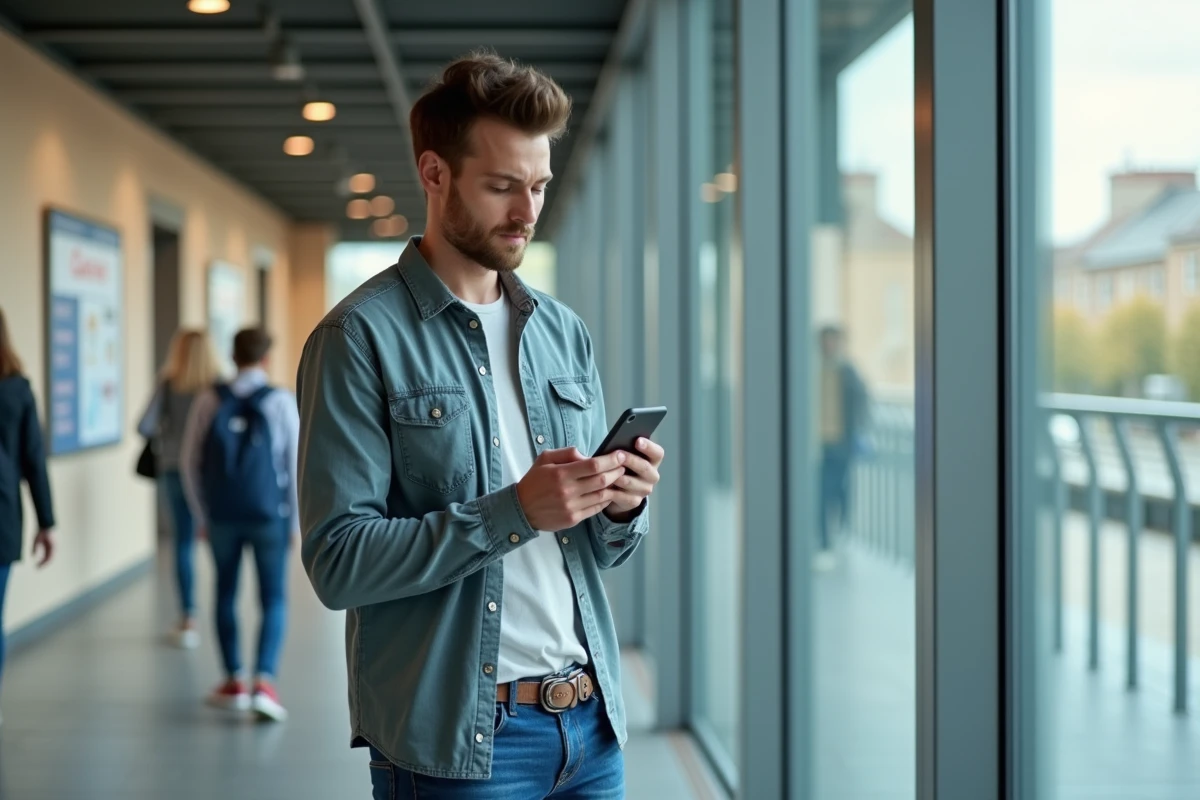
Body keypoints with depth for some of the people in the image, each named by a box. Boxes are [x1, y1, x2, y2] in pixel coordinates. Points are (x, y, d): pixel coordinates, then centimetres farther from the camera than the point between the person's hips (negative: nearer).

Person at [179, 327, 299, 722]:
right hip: (268, 514, -2)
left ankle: (234, 681, 24)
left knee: (225, 592, 17)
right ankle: (265, 682, -9)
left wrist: (202, 515, 13)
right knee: (273, 599, 6)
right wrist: (295, 521, 4)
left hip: (221, 515, 2)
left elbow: (190, 461, 3)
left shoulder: (210, 401, -1)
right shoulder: (281, 402, -7)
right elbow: (295, 463, -5)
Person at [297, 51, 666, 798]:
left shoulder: (564, 330, 10)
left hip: (590, 725, 6)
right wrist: (514, 511, -22)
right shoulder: (360, 337, -8)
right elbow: (338, 562, -15)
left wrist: (623, 507, -7)